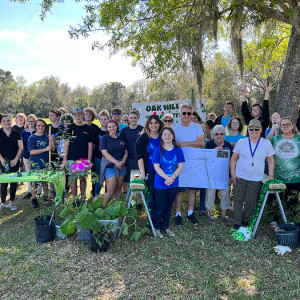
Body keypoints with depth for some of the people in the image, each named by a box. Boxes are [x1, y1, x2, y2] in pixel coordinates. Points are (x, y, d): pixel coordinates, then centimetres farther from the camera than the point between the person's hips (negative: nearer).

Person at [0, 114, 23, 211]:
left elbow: (20, 147, 3)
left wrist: (16, 159, -7)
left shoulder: (16, 133, 6)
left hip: (14, 161, 1)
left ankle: (12, 202, 17)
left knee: (14, 181, 5)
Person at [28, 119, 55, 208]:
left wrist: (52, 140, -12)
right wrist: (46, 149, -18)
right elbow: (32, 151, -12)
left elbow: (53, 149, 5)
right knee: (34, 182, 2)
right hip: (35, 164, -3)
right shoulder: (32, 138, -3)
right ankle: (34, 199, 17)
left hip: (46, 163, 3)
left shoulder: (47, 136, 7)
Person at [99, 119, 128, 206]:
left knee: (118, 189, 8)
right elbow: (104, 153, -11)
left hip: (121, 167, 5)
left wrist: (122, 162, -9)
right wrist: (116, 162, -18)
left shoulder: (121, 139, 13)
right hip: (109, 166, -5)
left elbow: (126, 152, 12)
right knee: (111, 191, -9)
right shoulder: (105, 138, -1)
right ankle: (104, 207, 9)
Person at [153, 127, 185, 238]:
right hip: (160, 184, -3)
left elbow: (180, 166, -2)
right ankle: (156, 228, 22)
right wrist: (167, 178, -20)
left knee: (169, 206, 14)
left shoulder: (178, 150, 1)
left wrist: (172, 178, -15)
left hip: (173, 184, 3)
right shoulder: (158, 150, -6)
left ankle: (166, 227, 31)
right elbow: (156, 167, -10)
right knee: (160, 207, 3)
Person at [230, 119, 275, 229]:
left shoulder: (266, 143, 2)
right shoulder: (241, 142, 2)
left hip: (256, 179, 0)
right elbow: (233, 158, 7)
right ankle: (237, 223, 16)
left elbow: (270, 160, 8)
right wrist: (232, 174, -1)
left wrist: (271, 176, 2)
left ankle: (245, 220, 28)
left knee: (251, 202, 6)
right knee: (238, 200, 4)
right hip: (240, 177, 0)